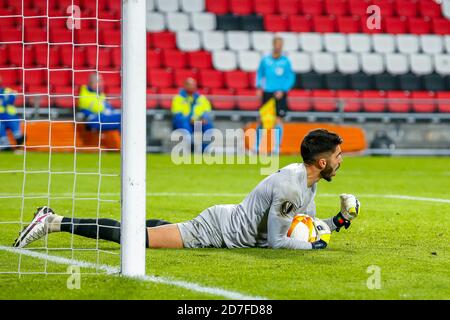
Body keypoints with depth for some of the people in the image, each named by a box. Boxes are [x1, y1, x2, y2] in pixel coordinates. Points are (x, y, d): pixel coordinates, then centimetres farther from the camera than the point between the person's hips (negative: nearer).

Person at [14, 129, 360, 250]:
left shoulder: (307, 180, 7)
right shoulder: (289, 186, -25)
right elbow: (277, 240, -24)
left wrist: (336, 223, 6)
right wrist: (312, 244, -13)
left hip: (224, 221, 9)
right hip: (216, 230, -9)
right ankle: (57, 222, -7)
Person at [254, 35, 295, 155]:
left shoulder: (286, 61, 0)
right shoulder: (265, 60, 4)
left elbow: (291, 78, 2)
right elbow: (260, 73, 14)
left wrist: (283, 90, -10)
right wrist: (259, 87, 0)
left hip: (280, 94, -1)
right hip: (267, 92, 1)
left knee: (279, 120, -7)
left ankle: (277, 146, -4)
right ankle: (257, 146, 12)